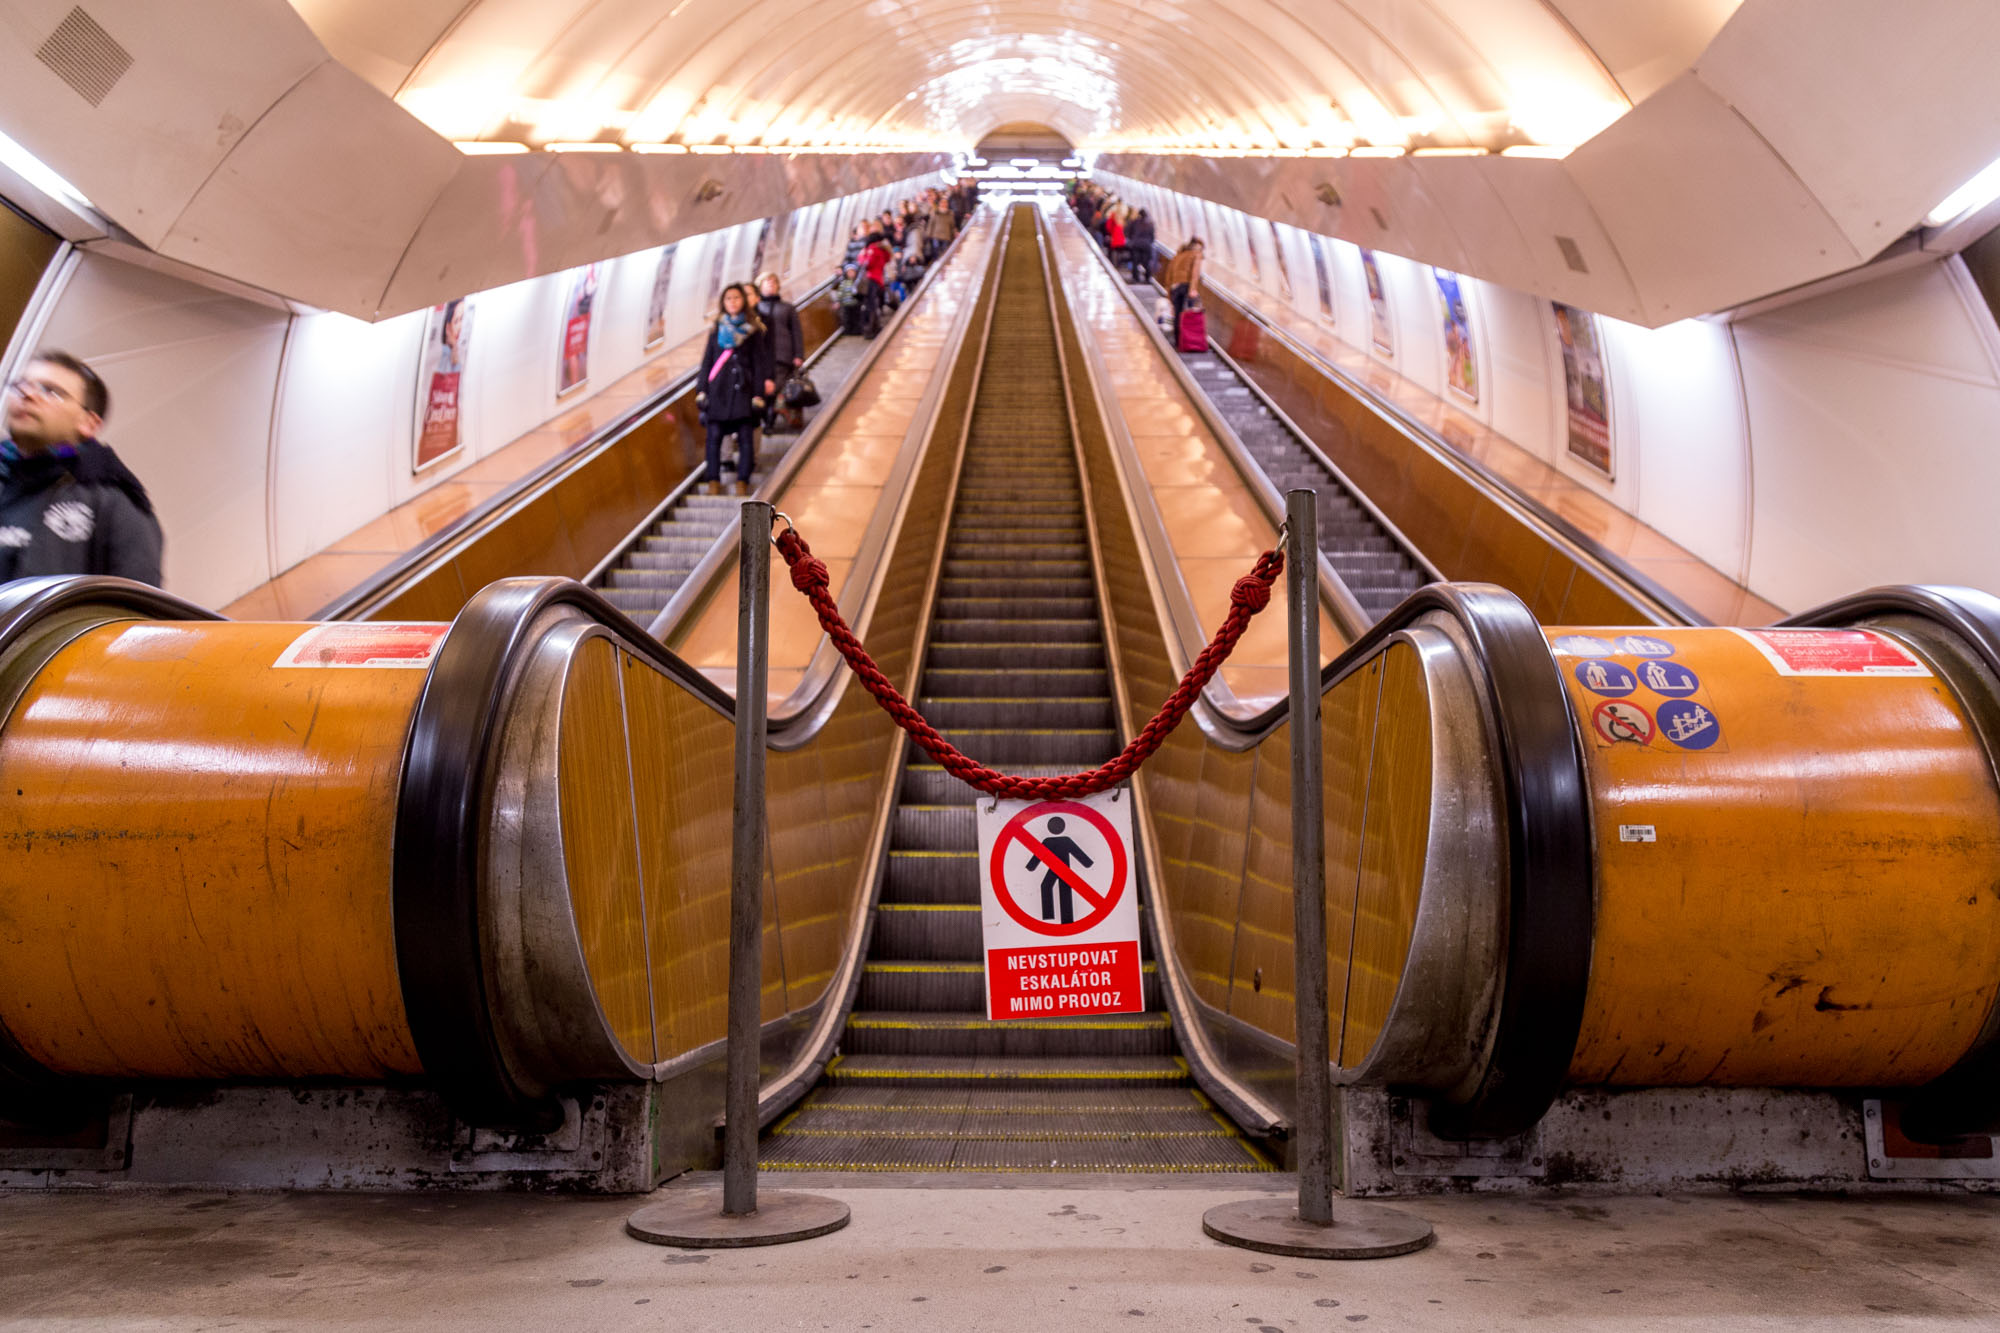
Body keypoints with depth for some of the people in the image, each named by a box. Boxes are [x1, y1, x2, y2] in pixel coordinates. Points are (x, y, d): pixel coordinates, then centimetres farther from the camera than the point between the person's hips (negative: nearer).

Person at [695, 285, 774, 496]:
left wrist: (759, 394, -3)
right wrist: (702, 390, 5)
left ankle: (742, 481, 1)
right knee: (714, 435, -2)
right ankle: (713, 480, 5)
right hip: (718, 388, 2)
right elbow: (707, 360, 12)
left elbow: (759, 362, 4)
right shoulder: (717, 328, 12)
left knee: (745, 436, -6)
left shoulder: (753, 329, 6)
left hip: (743, 388, -2)